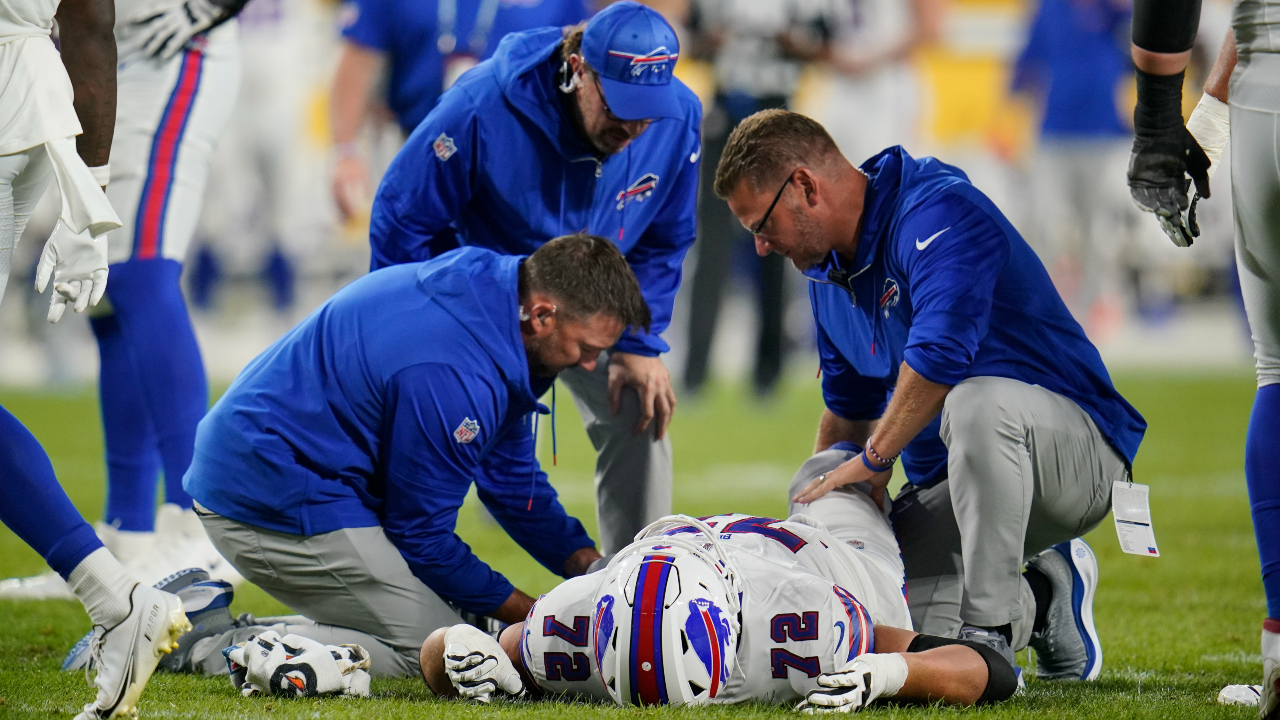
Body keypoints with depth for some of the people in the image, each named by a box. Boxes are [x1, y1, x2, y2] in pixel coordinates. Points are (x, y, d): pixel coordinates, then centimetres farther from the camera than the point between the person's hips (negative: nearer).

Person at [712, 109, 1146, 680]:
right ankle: (1040, 597, 15)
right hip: (948, 488, 8)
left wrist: (873, 462, -21)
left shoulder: (936, 211, -18)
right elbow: (848, 407, 25)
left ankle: (990, 632, -29)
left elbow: (939, 353, -31)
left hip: (1076, 455, -8)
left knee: (977, 401, -41)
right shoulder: (828, 268, 12)